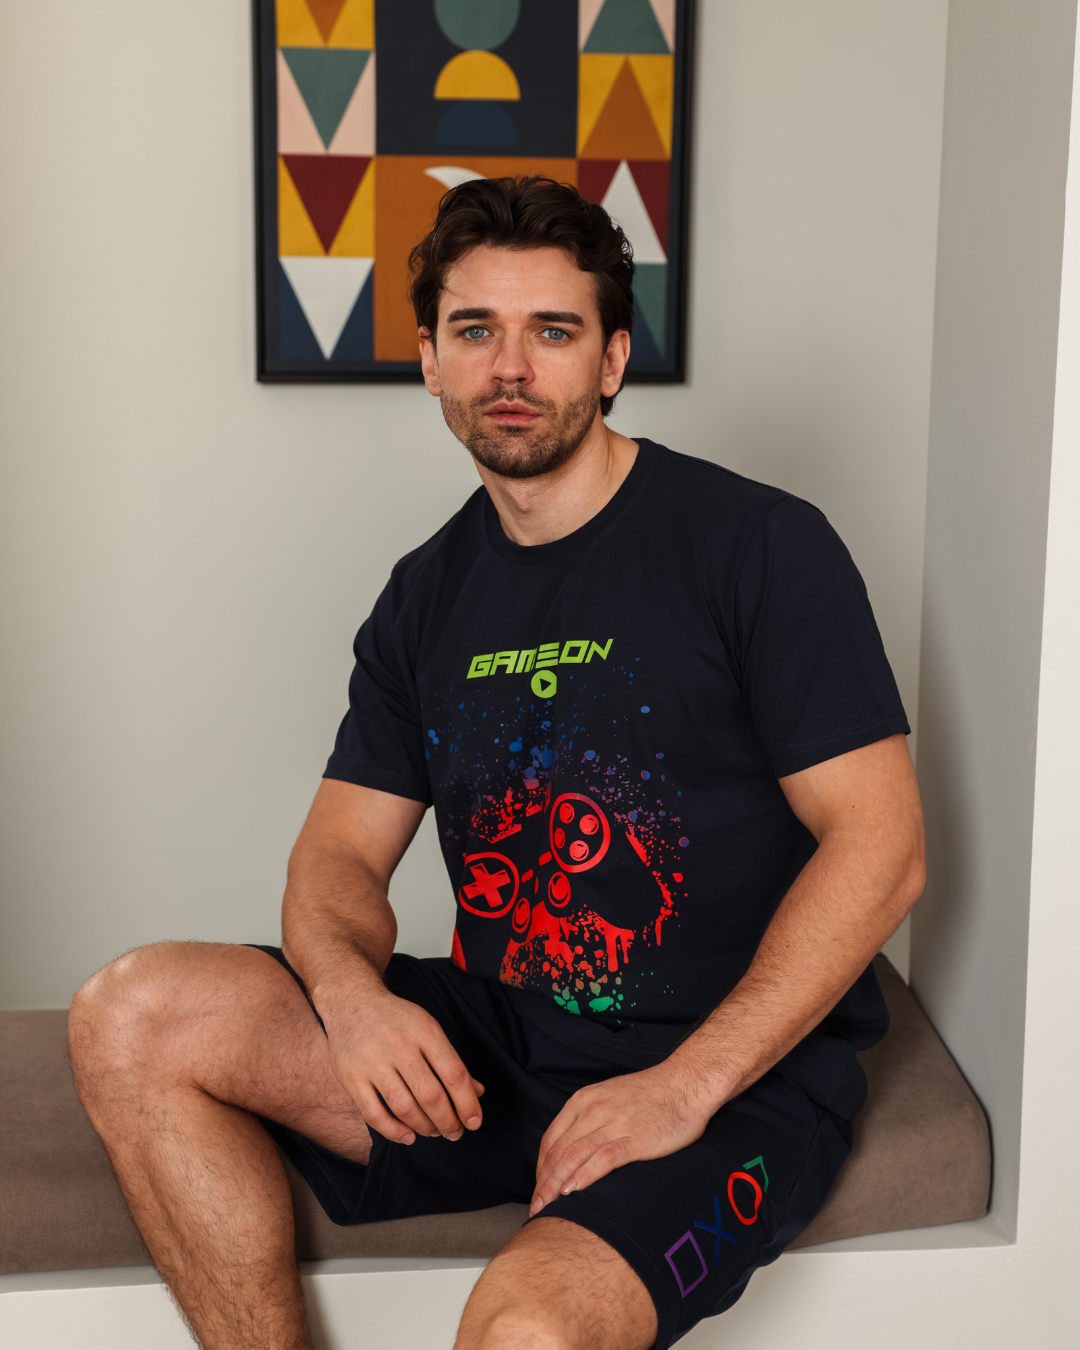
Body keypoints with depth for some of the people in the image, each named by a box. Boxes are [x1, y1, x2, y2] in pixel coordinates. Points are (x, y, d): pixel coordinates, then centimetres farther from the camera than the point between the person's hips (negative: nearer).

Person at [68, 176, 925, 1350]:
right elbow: (340, 851, 11)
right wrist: (351, 990, -14)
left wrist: (685, 1083, -18)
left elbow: (880, 845, -11)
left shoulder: (759, 545, -7)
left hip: (739, 1069, -5)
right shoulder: (427, 596, 11)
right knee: (130, 1018, -12)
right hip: (492, 1044, 6)